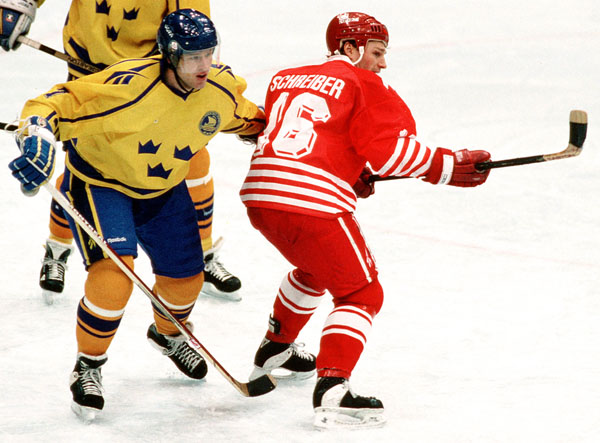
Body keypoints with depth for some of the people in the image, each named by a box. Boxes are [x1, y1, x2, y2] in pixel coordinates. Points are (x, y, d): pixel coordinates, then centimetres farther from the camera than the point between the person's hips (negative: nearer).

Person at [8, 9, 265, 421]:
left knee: (185, 277, 13)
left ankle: (167, 333, 49)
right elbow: (55, 105, -32)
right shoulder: (128, 87, -36)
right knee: (113, 273, -25)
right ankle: (88, 364, -2)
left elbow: (244, 118, 10)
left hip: (163, 187, 6)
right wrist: (37, 143, -47)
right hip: (98, 181, -6)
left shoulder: (222, 89, -16)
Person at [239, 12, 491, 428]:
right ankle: (332, 390, -15)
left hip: (260, 193, 8)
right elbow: (391, 148, -9)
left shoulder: (284, 80, 22)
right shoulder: (364, 86, 1)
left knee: (315, 269, 35)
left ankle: (275, 348, 49)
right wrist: (449, 166, -2)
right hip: (313, 205, -8)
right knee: (361, 294, 3)